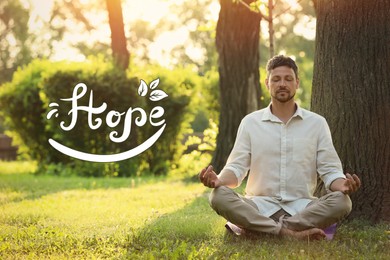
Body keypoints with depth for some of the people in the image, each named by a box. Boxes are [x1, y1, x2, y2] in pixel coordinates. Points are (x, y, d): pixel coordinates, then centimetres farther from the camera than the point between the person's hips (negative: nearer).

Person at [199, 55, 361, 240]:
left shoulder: (317, 123, 9)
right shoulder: (250, 122, 9)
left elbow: (330, 170, 6)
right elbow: (236, 168, 4)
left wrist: (343, 186, -19)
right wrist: (218, 180, -20)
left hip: (302, 206, 1)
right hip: (260, 206, 0)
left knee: (342, 202, -29)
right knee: (219, 197, -29)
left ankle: (256, 228, -28)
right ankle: (292, 233, -33)